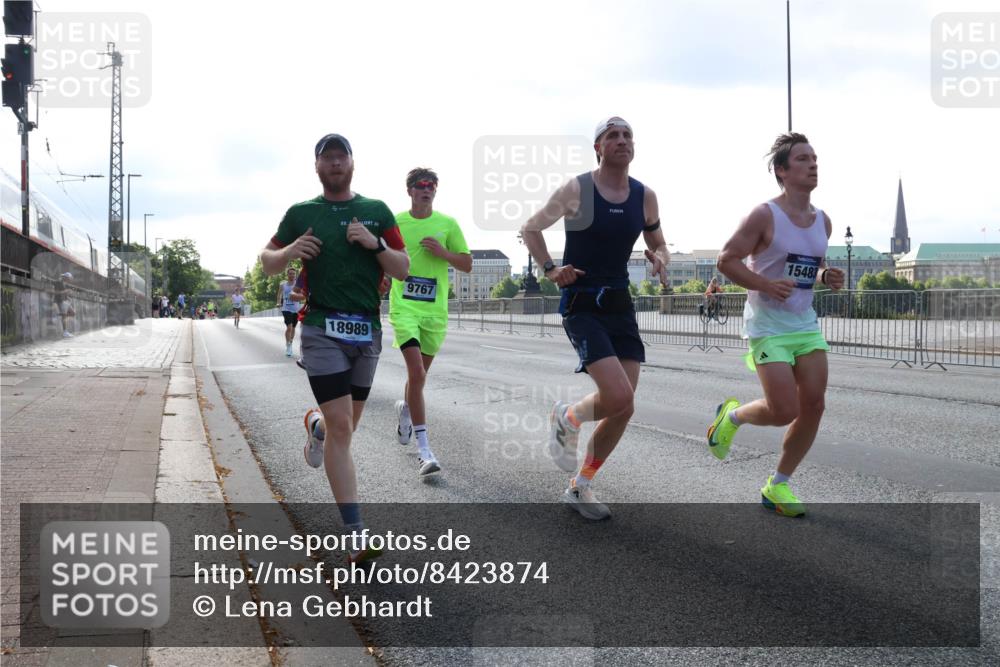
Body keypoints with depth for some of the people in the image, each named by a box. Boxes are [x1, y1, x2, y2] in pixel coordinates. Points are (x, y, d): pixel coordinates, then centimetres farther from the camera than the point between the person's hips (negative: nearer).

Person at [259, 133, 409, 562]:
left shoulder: (377, 212, 9)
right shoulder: (301, 214, 6)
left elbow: (403, 269, 6)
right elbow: (267, 262, 13)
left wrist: (375, 244, -12)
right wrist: (290, 251, -9)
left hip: (367, 331, 3)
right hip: (323, 329, -3)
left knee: (345, 427, 13)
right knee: (341, 428, -13)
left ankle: (316, 427, 51)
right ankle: (355, 534, -11)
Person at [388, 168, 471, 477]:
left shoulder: (448, 224, 5)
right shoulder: (394, 222, 3)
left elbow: (467, 264, 6)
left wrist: (443, 253, -10)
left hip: (435, 310, 3)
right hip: (404, 307, -3)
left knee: (420, 374, 16)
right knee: (417, 373, -17)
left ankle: (405, 409, 51)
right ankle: (424, 450, -17)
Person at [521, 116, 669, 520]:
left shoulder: (645, 196, 5)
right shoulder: (576, 190, -7)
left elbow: (657, 244, 19)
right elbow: (530, 229, 5)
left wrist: (660, 259, -4)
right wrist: (550, 269, -9)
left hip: (620, 306, 6)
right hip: (582, 306, -6)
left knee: (622, 409, 2)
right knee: (618, 397, -21)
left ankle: (579, 488, 20)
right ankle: (567, 419, 13)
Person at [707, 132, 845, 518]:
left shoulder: (823, 222, 9)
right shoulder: (764, 216, -12)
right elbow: (726, 261, -11)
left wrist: (827, 278, 0)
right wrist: (767, 285, -24)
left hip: (806, 324, 7)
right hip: (768, 326, -7)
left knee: (814, 405, -1)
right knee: (784, 412, -12)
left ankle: (777, 487, 15)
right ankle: (732, 415, 22)